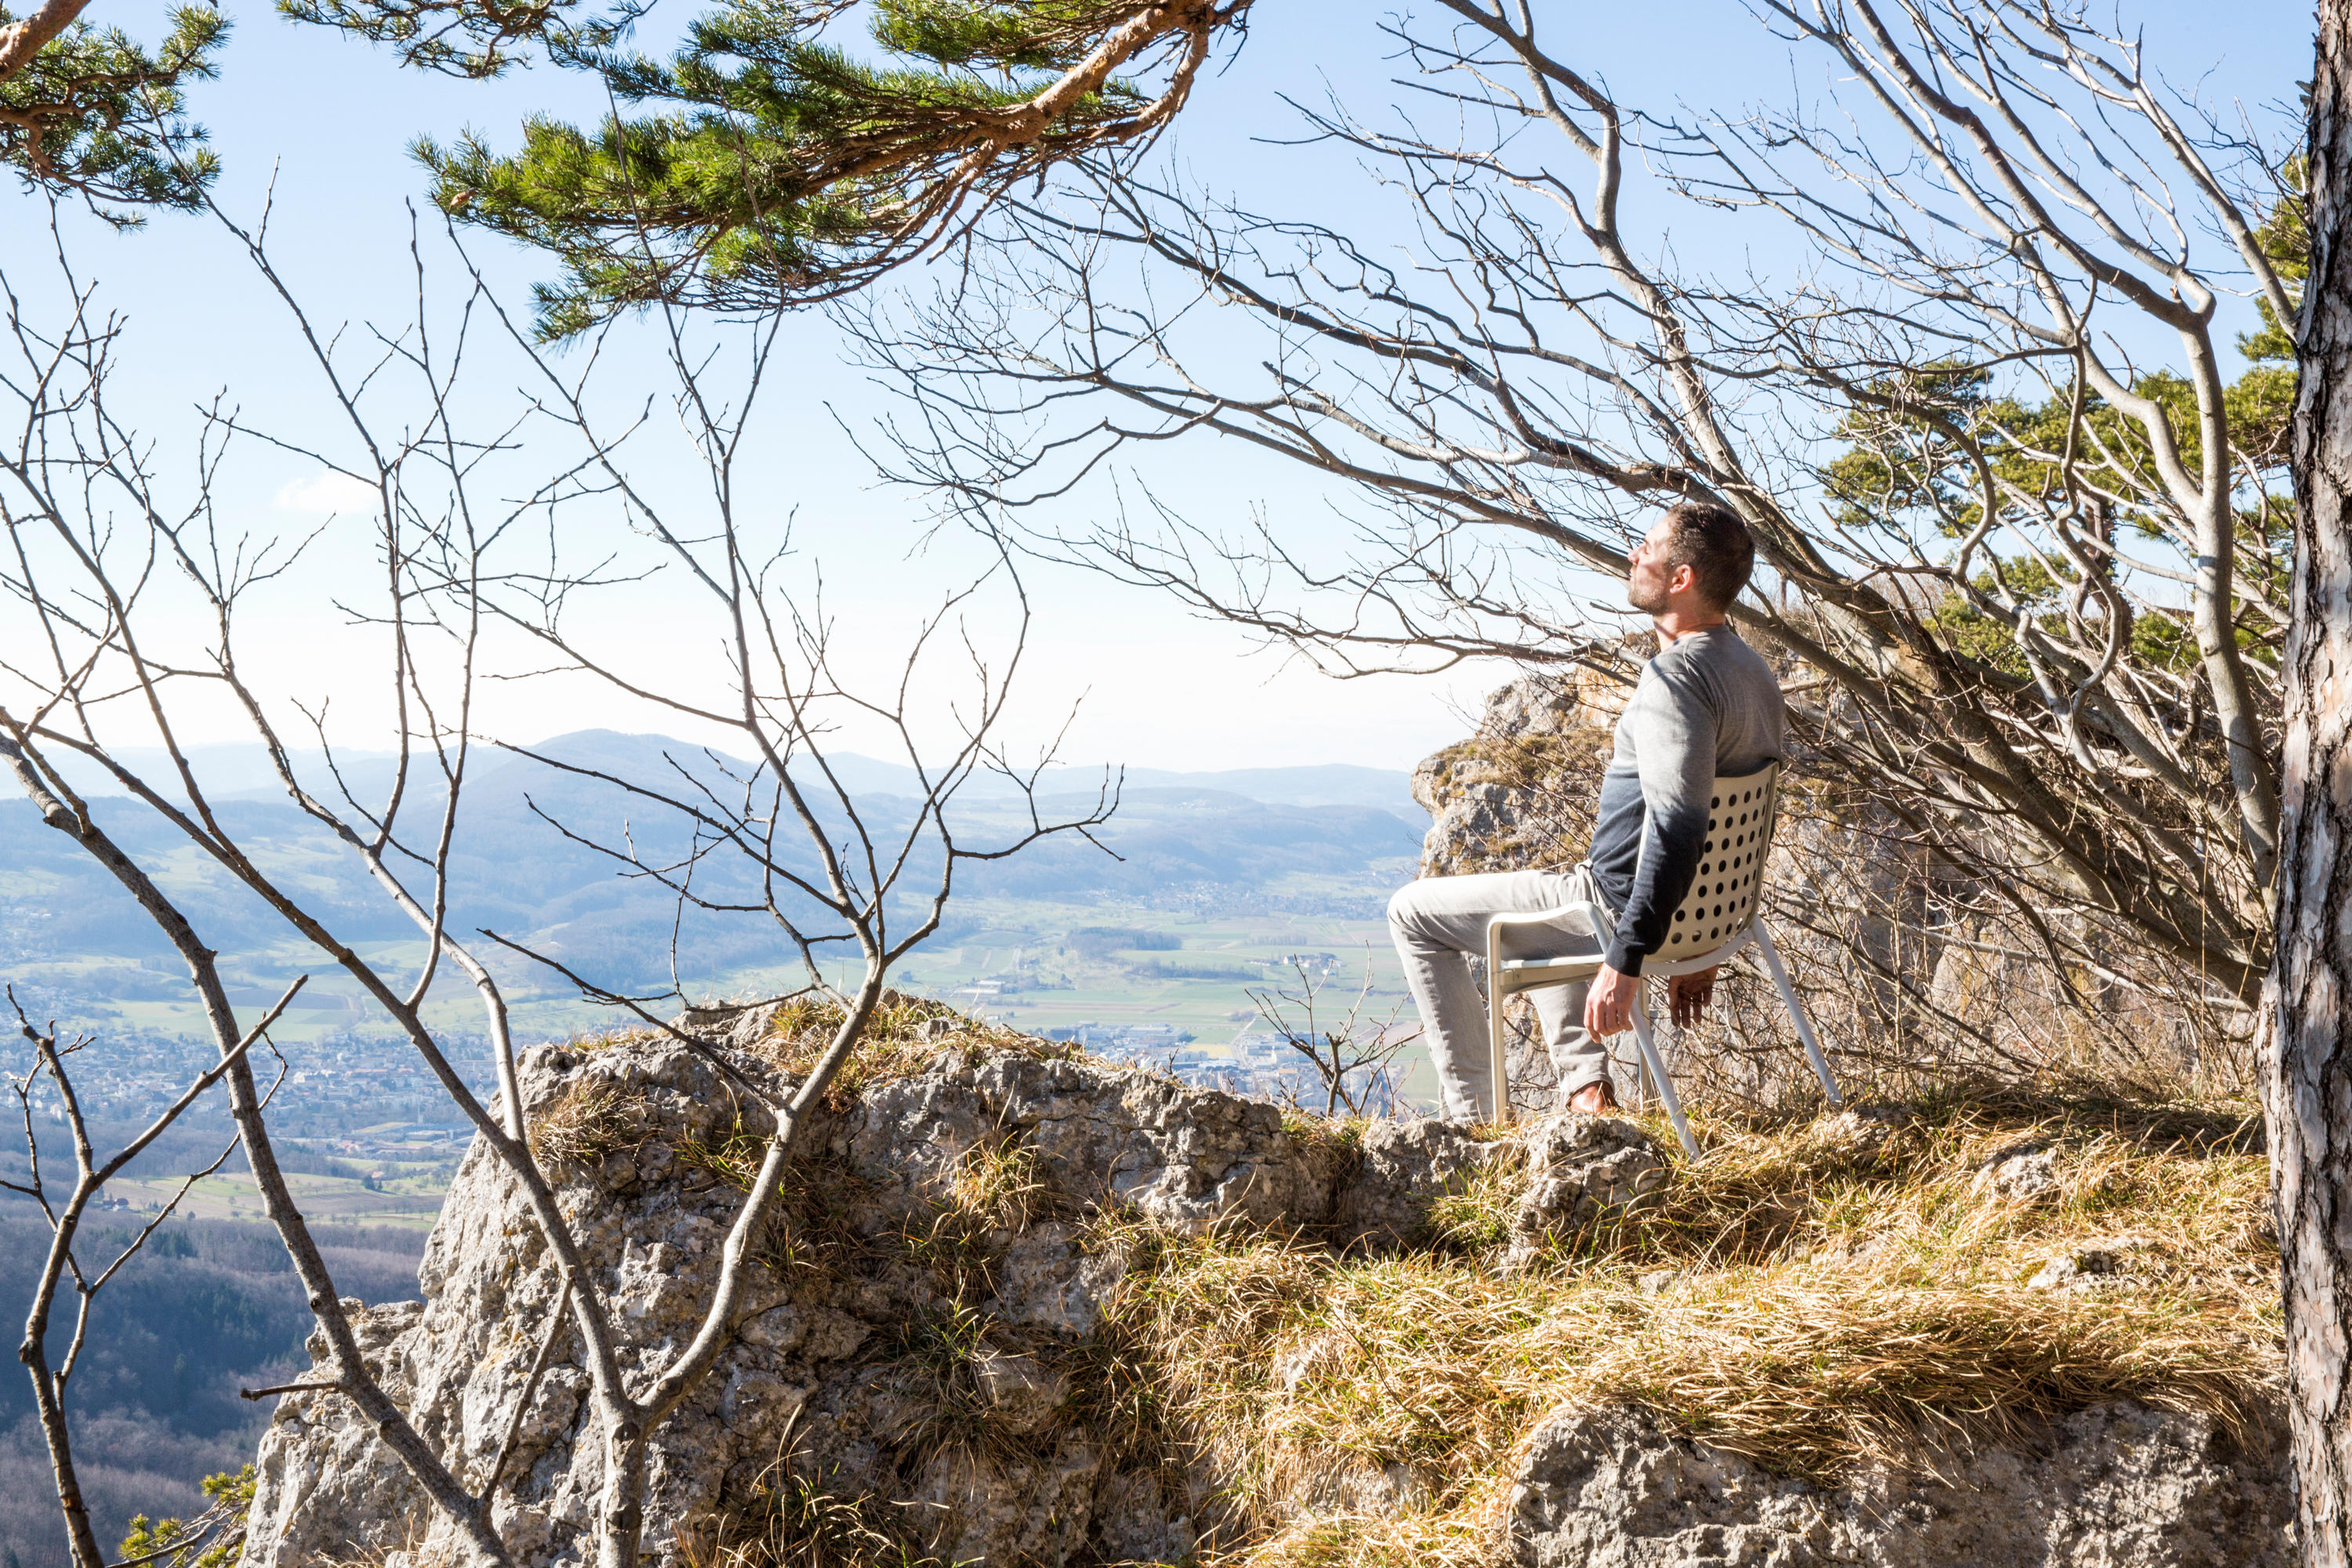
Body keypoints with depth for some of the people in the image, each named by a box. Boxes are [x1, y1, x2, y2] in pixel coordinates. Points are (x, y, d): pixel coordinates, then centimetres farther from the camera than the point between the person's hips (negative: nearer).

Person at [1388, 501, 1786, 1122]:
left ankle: (1471, 1114, 4)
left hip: (1623, 902, -9)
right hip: (1704, 910, 9)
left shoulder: (1674, 678, -25)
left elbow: (1675, 831, -35)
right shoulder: (1753, 669, 6)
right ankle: (1585, 1084, 23)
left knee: (1414, 913, 3)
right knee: (1539, 889, 38)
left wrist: (1624, 962, -34)